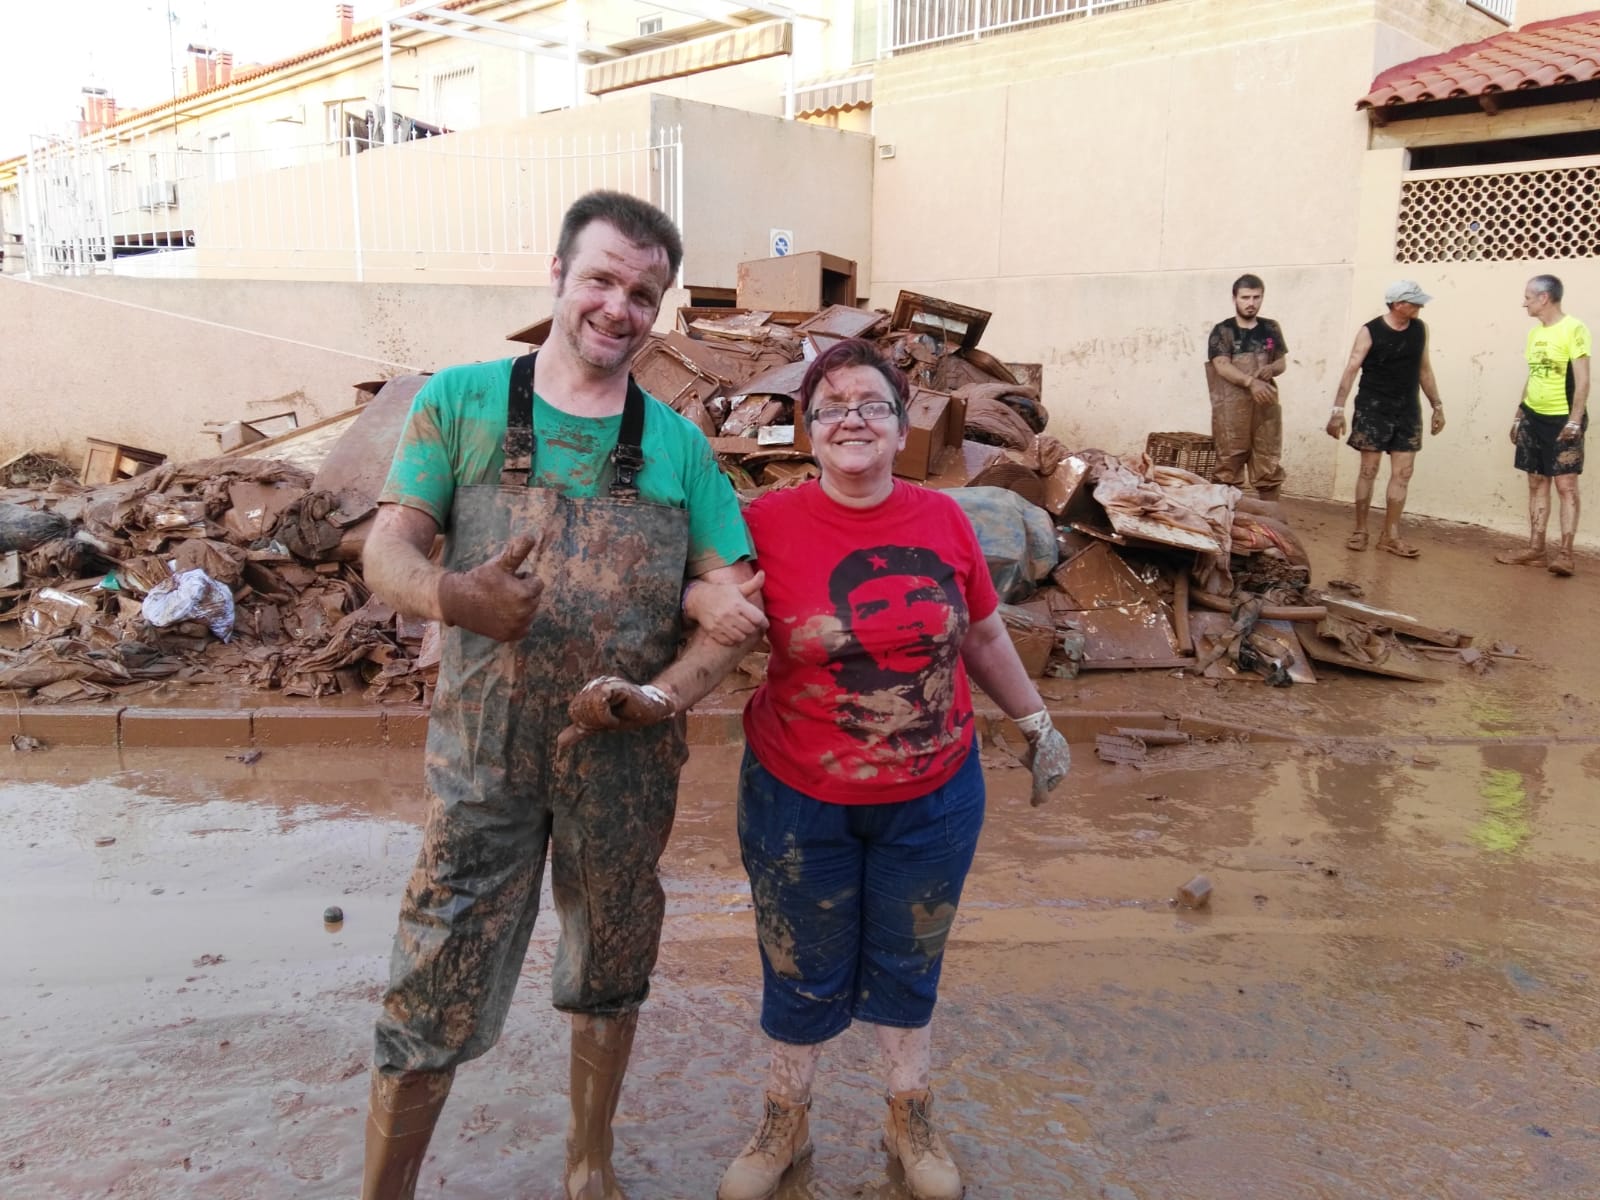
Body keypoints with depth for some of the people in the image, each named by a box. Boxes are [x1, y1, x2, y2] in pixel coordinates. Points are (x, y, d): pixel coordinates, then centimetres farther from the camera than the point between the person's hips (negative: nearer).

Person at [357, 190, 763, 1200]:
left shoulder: (678, 445, 2)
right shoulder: (463, 401, -1)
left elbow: (737, 599, -2)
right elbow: (388, 549, -7)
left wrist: (661, 696, -20)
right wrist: (451, 598, -30)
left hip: (627, 764, 2)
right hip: (485, 759, -2)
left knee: (611, 982, 18)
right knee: (430, 1004, 3)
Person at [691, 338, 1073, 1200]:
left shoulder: (942, 519, -4)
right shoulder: (768, 523, -13)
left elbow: (983, 636, 9)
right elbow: (686, 585, -3)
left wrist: (1035, 722, 17)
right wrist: (708, 599, -26)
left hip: (934, 799, 2)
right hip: (800, 803, -2)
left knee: (906, 968, 20)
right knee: (802, 975, 16)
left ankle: (910, 1123, 44)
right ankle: (783, 1128, 42)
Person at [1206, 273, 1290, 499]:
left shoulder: (1271, 328, 12)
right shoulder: (1222, 331, -1)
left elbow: (1282, 362, 15)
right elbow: (1222, 366, -12)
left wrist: (1271, 368, -9)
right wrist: (1251, 382, -26)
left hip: (1266, 405, 4)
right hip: (1232, 407, -4)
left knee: (1269, 465, 6)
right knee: (1229, 465, -1)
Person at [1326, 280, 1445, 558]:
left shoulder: (1420, 329, 6)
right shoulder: (1370, 332, -8)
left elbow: (1424, 369, 15)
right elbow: (1351, 370, -10)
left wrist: (1437, 405, 15)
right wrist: (1338, 410, -17)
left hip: (1408, 410, 4)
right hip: (1373, 408, -4)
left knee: (1402, 473, 2)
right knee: (1368, 470, 0)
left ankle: (1390, 535, 9)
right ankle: (1360, 530, 10)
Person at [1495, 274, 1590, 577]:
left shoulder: (1573, 329, -11)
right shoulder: (1534, 333, 11)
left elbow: (1582, 380, -15)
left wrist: (1575, 420, -20)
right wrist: (1518, 416, 16)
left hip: (1562, 420, -8)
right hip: (1533, 418, 8)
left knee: (1566, 485, -6)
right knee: (1537, 483, 9)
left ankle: (1564, 553, -7)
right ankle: (1536, 549, 15)